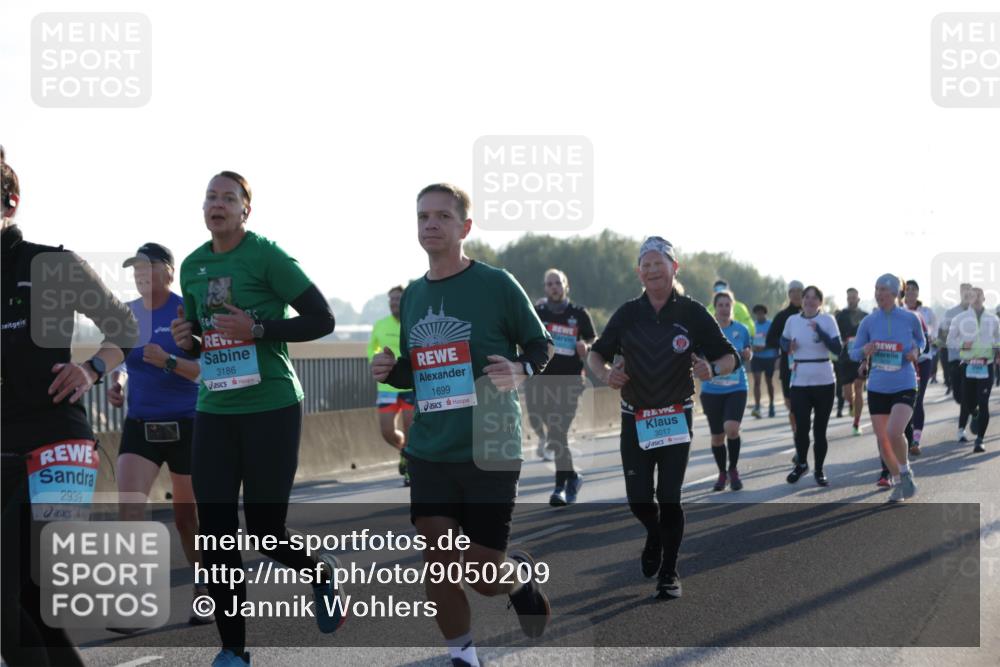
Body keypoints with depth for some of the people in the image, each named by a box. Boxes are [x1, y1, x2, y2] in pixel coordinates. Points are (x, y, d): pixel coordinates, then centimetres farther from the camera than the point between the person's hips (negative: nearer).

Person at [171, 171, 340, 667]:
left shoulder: (266, 255, -8)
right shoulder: (193, 267, 9)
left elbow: (322, 320, -9)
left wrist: (258, 328, -19)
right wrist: (186, 341, -1)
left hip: (271, 408, -5)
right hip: (214, 411, 5)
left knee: (265, 530, -1)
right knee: (215, 534, 0)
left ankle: (322, 571, 33)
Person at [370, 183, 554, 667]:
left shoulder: (496, 284, -6)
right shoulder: (413, 295, 9)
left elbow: (542, 346, 1)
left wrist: (520, 370, -20)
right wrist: (389, 372, -3)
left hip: (491, 452, -4)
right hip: (429, 452, 4)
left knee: (483, 577, -2)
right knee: (438, 568, 0)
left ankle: (522, 575, 33)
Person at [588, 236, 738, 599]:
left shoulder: (692, 313, -3)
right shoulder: (627, 314, 2)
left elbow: (729, 357, 0)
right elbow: (596, 353, 11)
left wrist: (712, 369, -23)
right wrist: (605, 372, -12)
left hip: (676, 418, -2)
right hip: (635, 419, 2)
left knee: (668, 498, -5)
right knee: (638, 500, 2)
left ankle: (669, 572, 9)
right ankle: (655, 534, 37)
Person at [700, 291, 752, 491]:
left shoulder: (741, 330, 2)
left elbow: (749, 356, 14)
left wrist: (747, 354, -8)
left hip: (736, 388, -1)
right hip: (711, 390, 1)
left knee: (731, 428, -21)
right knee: (717, 436, 7)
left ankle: (733, 470, 1)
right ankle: (722, 474, 28)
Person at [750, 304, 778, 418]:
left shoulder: (771, 325, -6)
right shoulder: (753, 325, 3)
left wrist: (764, 347, -20)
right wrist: (753, 347, -11)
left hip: (769, 357, -1)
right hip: (756, 357, 1)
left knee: (769, 381, 11)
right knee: (756, 380, -10)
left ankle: (771, 406, 27)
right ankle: (757, 407, -17)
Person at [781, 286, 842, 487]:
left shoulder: (827, 320, -4)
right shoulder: (792, 320, 3)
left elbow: (837, 348, -12)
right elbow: (783, 342, 20)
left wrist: (819, 330, -23)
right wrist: (789, 347, -3)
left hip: (824, 382, -1)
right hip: (799, 382, 1)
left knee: (820, 429, 4)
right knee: (801, 427, -4)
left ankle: (819, 470, 20)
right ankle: (801, 463, 23)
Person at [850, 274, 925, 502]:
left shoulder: (910, 318, -3)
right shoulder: (869, 321, 1)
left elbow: (921, 340, 15)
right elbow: (853, 352, 6)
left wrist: (916, 351, -7)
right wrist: (864, 351, -17)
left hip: (904, 387, -3)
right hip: (877, 388, 3)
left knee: (894, 432, -23)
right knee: (882, 440, 5)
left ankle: (905, 473, 3)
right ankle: (897, 482, 26)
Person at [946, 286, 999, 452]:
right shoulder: (960, 319, 4)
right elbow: (950, 341, 8)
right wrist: (962, 344, -12)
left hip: (986, 367, 1)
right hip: (968, 366, -1)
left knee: (983, 404, -9)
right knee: (968, 403, 2)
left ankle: (979, 440, -4)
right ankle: (961, 429, 33)